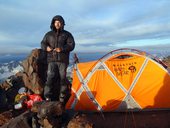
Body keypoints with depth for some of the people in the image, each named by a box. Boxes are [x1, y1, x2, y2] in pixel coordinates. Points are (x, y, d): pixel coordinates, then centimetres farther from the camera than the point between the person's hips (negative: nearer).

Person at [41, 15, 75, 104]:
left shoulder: (67, 34, 6)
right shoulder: (48, 34, 12)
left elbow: (71, 45, -3)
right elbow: (43, 43, 16)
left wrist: (62, 49, -19)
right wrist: (46, 47, -8)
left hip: (63, 60, -1)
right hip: (52, 60, 1)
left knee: (62, 77, 3)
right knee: (50, 77, -7)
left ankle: (62, 96, 18)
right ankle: (47, 97, 1)